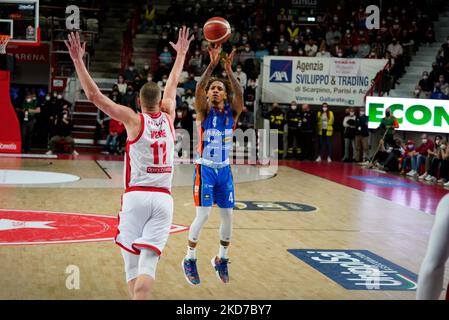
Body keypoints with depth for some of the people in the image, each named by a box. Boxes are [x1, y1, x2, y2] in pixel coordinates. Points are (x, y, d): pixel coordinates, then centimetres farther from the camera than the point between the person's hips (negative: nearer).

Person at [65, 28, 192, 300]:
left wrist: (78, 60, -1)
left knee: (132, 264, 7)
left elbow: (94, 95, -4)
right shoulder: (168, 117, 9)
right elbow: (173, 84, 27)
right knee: (148, 263, -7)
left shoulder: (134, 120, 0)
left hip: (136, 196, -2)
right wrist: (182, 53, 41)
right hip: (163, 198, 2)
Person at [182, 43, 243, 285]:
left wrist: (229, 70, -32)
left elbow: (240, 94, -20)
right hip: (205, 169, -4)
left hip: (224, 170, 4)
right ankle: (190, 259, 7)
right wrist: (212, 64, -35)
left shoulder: (231, 112, 1)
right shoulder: (203, 111, -6)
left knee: (228, 215, 6)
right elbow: (198, 89, -26)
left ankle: (221, 259, 25)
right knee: (203, 215, -9)